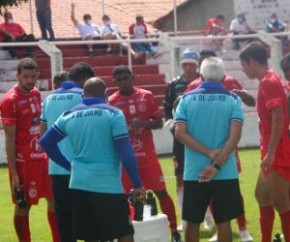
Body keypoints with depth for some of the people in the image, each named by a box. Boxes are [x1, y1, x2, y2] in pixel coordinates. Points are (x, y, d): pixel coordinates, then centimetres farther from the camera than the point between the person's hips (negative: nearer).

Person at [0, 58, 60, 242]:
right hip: (22, 161, -8)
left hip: (41, 156, 8)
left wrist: (47, 152, 15)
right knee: (23, 207, 2)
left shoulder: (36, 94, 9)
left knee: (54, 199, 9)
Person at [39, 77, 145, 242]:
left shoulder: (70, 115, 9)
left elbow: (46, 142, 14)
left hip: (79, 184, 5)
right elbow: (125, 152, -9)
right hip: (108, 184, -5)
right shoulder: (113, 113, -5)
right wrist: (137, 184, -5)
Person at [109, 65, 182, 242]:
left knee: (161, 192, 2)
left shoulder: (147, 96, 2)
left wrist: (143, 123, -15)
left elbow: (159, 123, 4)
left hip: (148, 155, 1)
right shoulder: (111, 102, -2)